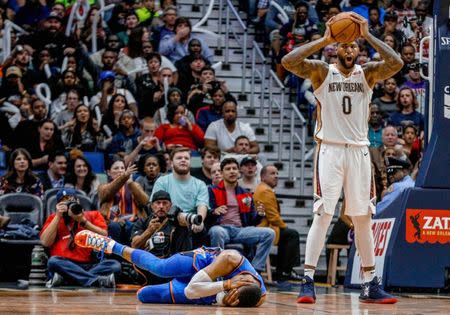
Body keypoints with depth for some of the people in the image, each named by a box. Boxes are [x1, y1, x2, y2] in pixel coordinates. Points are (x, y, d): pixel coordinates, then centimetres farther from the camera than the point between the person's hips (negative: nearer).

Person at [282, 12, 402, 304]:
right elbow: (288, 62, -16)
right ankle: (308, 281, -8)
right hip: (330, 151, -3)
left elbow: (396, 64, -13)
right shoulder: (322, 72, 1)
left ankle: (371, 285, 13)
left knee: (363, 219, 7)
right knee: (323, 216, -10)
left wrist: (368, 35, -16)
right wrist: (323, 40, -18)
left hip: (359, 152, 3)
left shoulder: (368, 73, 6)